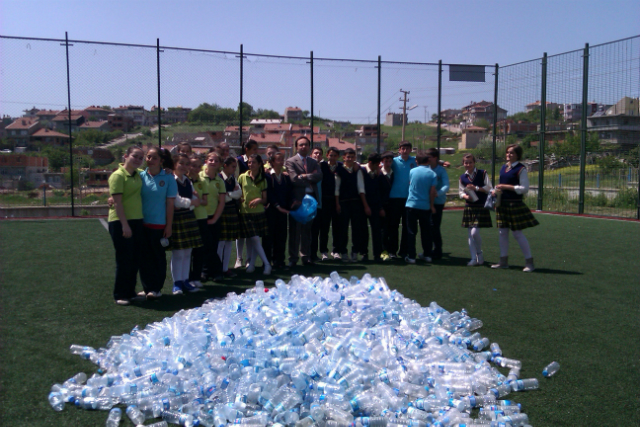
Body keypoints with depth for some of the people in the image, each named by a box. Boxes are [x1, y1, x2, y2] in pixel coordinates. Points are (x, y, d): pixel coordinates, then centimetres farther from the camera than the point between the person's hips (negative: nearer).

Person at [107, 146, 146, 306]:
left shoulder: (138, 175, 11)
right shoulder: (118, 175, -10)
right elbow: (117, 203, -15)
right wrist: (125, 225, -20)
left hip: (137, 221, 7)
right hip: (120, 222, -7)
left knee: (135, 260, 12)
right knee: (124, 260, -1)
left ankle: (130, 292, 23)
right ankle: (120, 295, 11)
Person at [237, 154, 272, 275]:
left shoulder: (262, 180, 8)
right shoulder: (242, 177, 5)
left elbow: (265, 199, 7)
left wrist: (259, 200, -13)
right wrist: (240, 198, -12)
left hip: (259, 212, 1)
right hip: (245, 212, -1)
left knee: (252, 241, 4)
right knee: (254, 239, -8)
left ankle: (252, 264, 15)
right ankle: (267, 264, -3)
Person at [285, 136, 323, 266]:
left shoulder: (313, 162, 15)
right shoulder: (290, 161, -1)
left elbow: (319, 176, -3)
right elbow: (294, 179, -14)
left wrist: (305, 176, -14)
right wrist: (310, 181, -5)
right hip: (297, 198, -5)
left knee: (307, 229, 10)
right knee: (295, 230, 0)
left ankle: (305, 256, 18)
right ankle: (293, 258, 8)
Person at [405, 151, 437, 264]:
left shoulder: (412, 171, 0)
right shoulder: (432, 174, -3)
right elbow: (432, 192, -4)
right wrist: (432, 205, 8)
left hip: (412, 205, -1)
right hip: (425, 206, 1)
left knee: (411, 231, 2)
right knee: (426, 231, 13)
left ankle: (411, 256, 0)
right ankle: (427, 255, 19)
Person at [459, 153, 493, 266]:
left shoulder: (482, 174, -2)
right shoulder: (462, 177, 9)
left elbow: (489, 188, -5)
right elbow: (460, 191, 10)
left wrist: (476, 188, -15)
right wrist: (465, 196, -11)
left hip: (481, 207, -4)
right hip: (468, 207, 4)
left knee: (475, 233, -13)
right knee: (470, 234, 4)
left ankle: (479, 254, 11)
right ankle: (474, 258, 13)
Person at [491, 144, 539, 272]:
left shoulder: (521, 169, -10)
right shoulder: (503, 168, 12)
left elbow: (524, 188, -15)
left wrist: (506, 187, -18)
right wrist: (496, 190, 2)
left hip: (515, 204, -7)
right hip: (503, 203, 7)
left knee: (518, 234, -4)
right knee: (503, 232, 10)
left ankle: (529, 262, 7)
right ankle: (504, 261, 19)